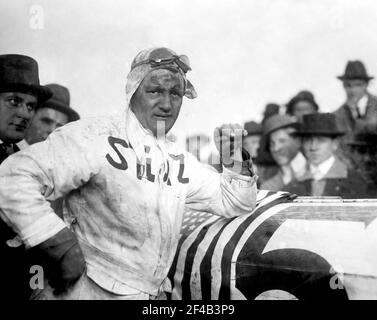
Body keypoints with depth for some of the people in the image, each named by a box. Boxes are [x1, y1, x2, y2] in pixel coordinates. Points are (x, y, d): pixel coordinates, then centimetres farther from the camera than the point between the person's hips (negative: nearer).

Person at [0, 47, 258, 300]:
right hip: (88, 291, -6)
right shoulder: (95, 137, -14)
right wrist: (58, 244, -22)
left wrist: (235, 161, 0)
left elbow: (233, 204, 17)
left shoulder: (179, 161, 10)